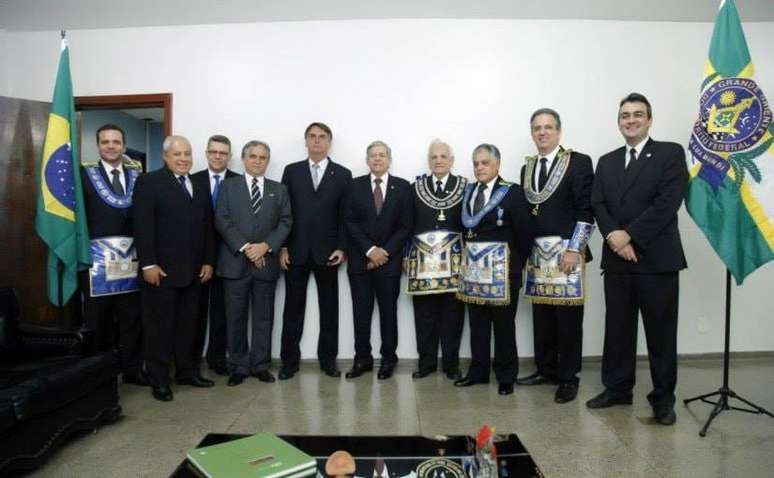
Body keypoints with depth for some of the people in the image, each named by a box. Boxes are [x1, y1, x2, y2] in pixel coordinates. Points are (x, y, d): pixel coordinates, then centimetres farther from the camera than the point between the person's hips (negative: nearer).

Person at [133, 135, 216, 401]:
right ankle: (159, 380, 12)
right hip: (162, 269, -5)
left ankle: (187, 371, 23)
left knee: (188, 324, 11)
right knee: (160, 326, 3)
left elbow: (208, 226, 13)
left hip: (194, 270, 5)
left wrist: (208, 261, 6)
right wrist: (148, 263, -15)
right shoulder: (149, 182, -2)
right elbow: (143, 226, -10)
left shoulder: (200, 186, 15)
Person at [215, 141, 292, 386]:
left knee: (264, 318, 6)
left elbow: (285, 223, 3)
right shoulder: (228, 186, 7)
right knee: (236, 318, 5)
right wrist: (245, 247, -13)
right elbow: (222, 221, -3)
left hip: (266, 261, 1)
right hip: (235, 261, -1)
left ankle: (260, 365, 17)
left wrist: (266, 246, -12)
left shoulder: (279, 190, 12)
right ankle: (238, 366, 16)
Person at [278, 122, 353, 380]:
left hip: (327, 251, 0)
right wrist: (282, 247, -3)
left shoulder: (343, 174, 5)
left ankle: (328, 359, 19)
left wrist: (341, 247, -6)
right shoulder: (291, 171, 7)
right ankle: (290, 360, 17)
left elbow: (345, 215, 2)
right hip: (296, 251, 0)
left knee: (329, 308, 7)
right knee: (293, 308, 6)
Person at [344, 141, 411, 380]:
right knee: (361, 312, 6)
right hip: (360, 259, 1)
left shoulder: (402, 186, 3)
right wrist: (369, 250, -12)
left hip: (389, 259, -1)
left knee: (388, 311, 7)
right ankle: (362, 358, 18)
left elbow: (405, 226, -1)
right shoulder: (355, 185, 5)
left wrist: (385, 251, -10)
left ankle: (388, 358, 20)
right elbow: (350, 222, -1)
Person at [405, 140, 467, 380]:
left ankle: (451, 363, 17)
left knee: (453, 314, 4)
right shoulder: (416, 187, 8)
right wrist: (407, 255, 4)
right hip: (423, 259, 1)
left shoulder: (465, 187, 5)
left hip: (454, 259, -1)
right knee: (424, 314, 5)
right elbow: (408, 225, 8)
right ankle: (426, 361, 18)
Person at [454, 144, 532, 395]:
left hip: (501, 266, -5)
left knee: (503, 323, 5)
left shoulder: (512, 192, -5)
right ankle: (478, 371, 24)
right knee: (477, 322, 11)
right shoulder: (468, 191, 10)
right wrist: (469, 254, 1)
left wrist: (517, 263, -3)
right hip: (473, 265, 5)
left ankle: (506, 376, 17)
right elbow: (466, 226, 9)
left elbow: (524, 231, -7)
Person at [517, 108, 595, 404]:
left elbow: (586, 210, -8)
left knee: (568, 317, -1)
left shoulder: (579, 162, -2)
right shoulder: (527, 168, 15)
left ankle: (568, 378, 12)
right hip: (536, 253, 5)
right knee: (541, 316, 9)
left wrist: (574, 249, -15)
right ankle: (546, 369, 23)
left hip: (566, 251, -5)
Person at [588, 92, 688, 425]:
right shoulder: (606, 162, 16)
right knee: (617, 328, 11)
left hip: (657, 258, -4)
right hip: (616, 258, 4)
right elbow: (598, 205, 5)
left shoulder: (671, 153, 2)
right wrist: (613, 236, -13)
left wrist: (629, 234, -15)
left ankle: (663, 397, 18)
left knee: (660, 332, 4)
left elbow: (668, 202, -11)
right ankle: (617, 388, 24)